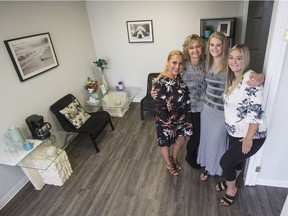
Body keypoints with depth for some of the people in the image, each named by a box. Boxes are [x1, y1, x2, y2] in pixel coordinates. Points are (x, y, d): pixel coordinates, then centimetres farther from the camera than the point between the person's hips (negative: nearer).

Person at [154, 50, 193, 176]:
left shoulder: (181, 78, -5)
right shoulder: (161, 83, -27)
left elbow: (186, 100, 4)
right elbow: (160, 108, -24)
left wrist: (187, 119, 4)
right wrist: (168, 126, -18)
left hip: (180, 118, 7)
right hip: (166, 121, -6)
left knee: (181, 140, 23)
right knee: (165, 144, 17)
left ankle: (174, 158, 53)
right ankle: (169, 164, 46)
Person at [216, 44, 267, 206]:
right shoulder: (233, 78, 4)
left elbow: (256, 112, -26)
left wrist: (249, 138, -22)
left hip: (251, 135, -7)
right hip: (235, 132, 8)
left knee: (225, 161, 2)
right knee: (237, 159, 25)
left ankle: (231, 188, 30)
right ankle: (231, 182, 48)